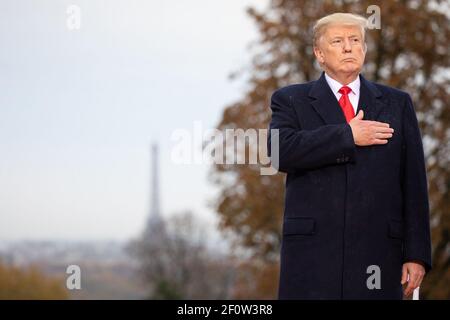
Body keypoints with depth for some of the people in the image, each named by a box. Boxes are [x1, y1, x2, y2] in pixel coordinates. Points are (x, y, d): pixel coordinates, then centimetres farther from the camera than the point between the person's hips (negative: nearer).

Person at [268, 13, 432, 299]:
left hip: (377, 252, 1)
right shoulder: (291, 101, 10)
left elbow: (414, 184, 9)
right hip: (311, 252, -1)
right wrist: (348, 136, -9)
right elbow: (281, 151, -11)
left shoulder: (397, 104, 14)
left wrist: (416, 254, 2)